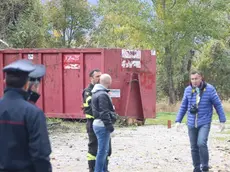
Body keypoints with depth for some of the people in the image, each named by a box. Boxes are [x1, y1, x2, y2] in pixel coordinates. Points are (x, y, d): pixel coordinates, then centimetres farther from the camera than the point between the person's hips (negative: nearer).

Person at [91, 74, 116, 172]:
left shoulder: (96, 93, 14)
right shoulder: (102, 94, -18)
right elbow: (104, 113, -22)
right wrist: (109, 125, -17)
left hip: (98, 123, 11)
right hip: (102, 125, -11)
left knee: (104, 149, 18)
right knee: (102, 150, -5)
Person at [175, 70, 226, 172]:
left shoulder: (209, 89, -7)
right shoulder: (188, 90, 2)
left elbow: (218, 105, 0)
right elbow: (183, 107, 11)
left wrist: (222, 120, 0)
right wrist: (178, 120, 6)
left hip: (204, 123, -4)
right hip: (191, 123, 4)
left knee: (201, 143, -21)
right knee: (194, 147, 8)